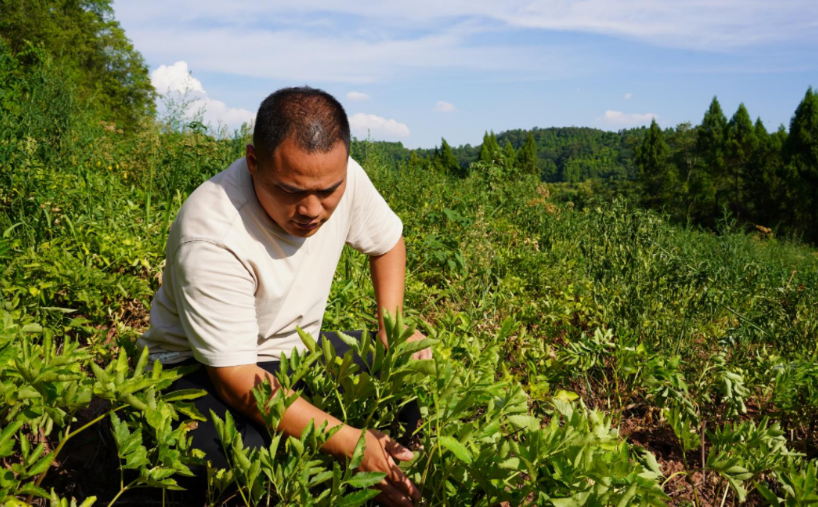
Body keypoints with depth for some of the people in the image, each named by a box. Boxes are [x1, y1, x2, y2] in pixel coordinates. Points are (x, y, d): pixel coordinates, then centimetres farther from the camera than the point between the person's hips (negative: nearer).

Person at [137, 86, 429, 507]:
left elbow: (388, 243, 6)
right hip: (204, 366, -5)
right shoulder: (211, 238, -33)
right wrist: (349, 442, -36)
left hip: (300, 346, 6)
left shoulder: (344, 177, -16)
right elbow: (237, 380, -30)